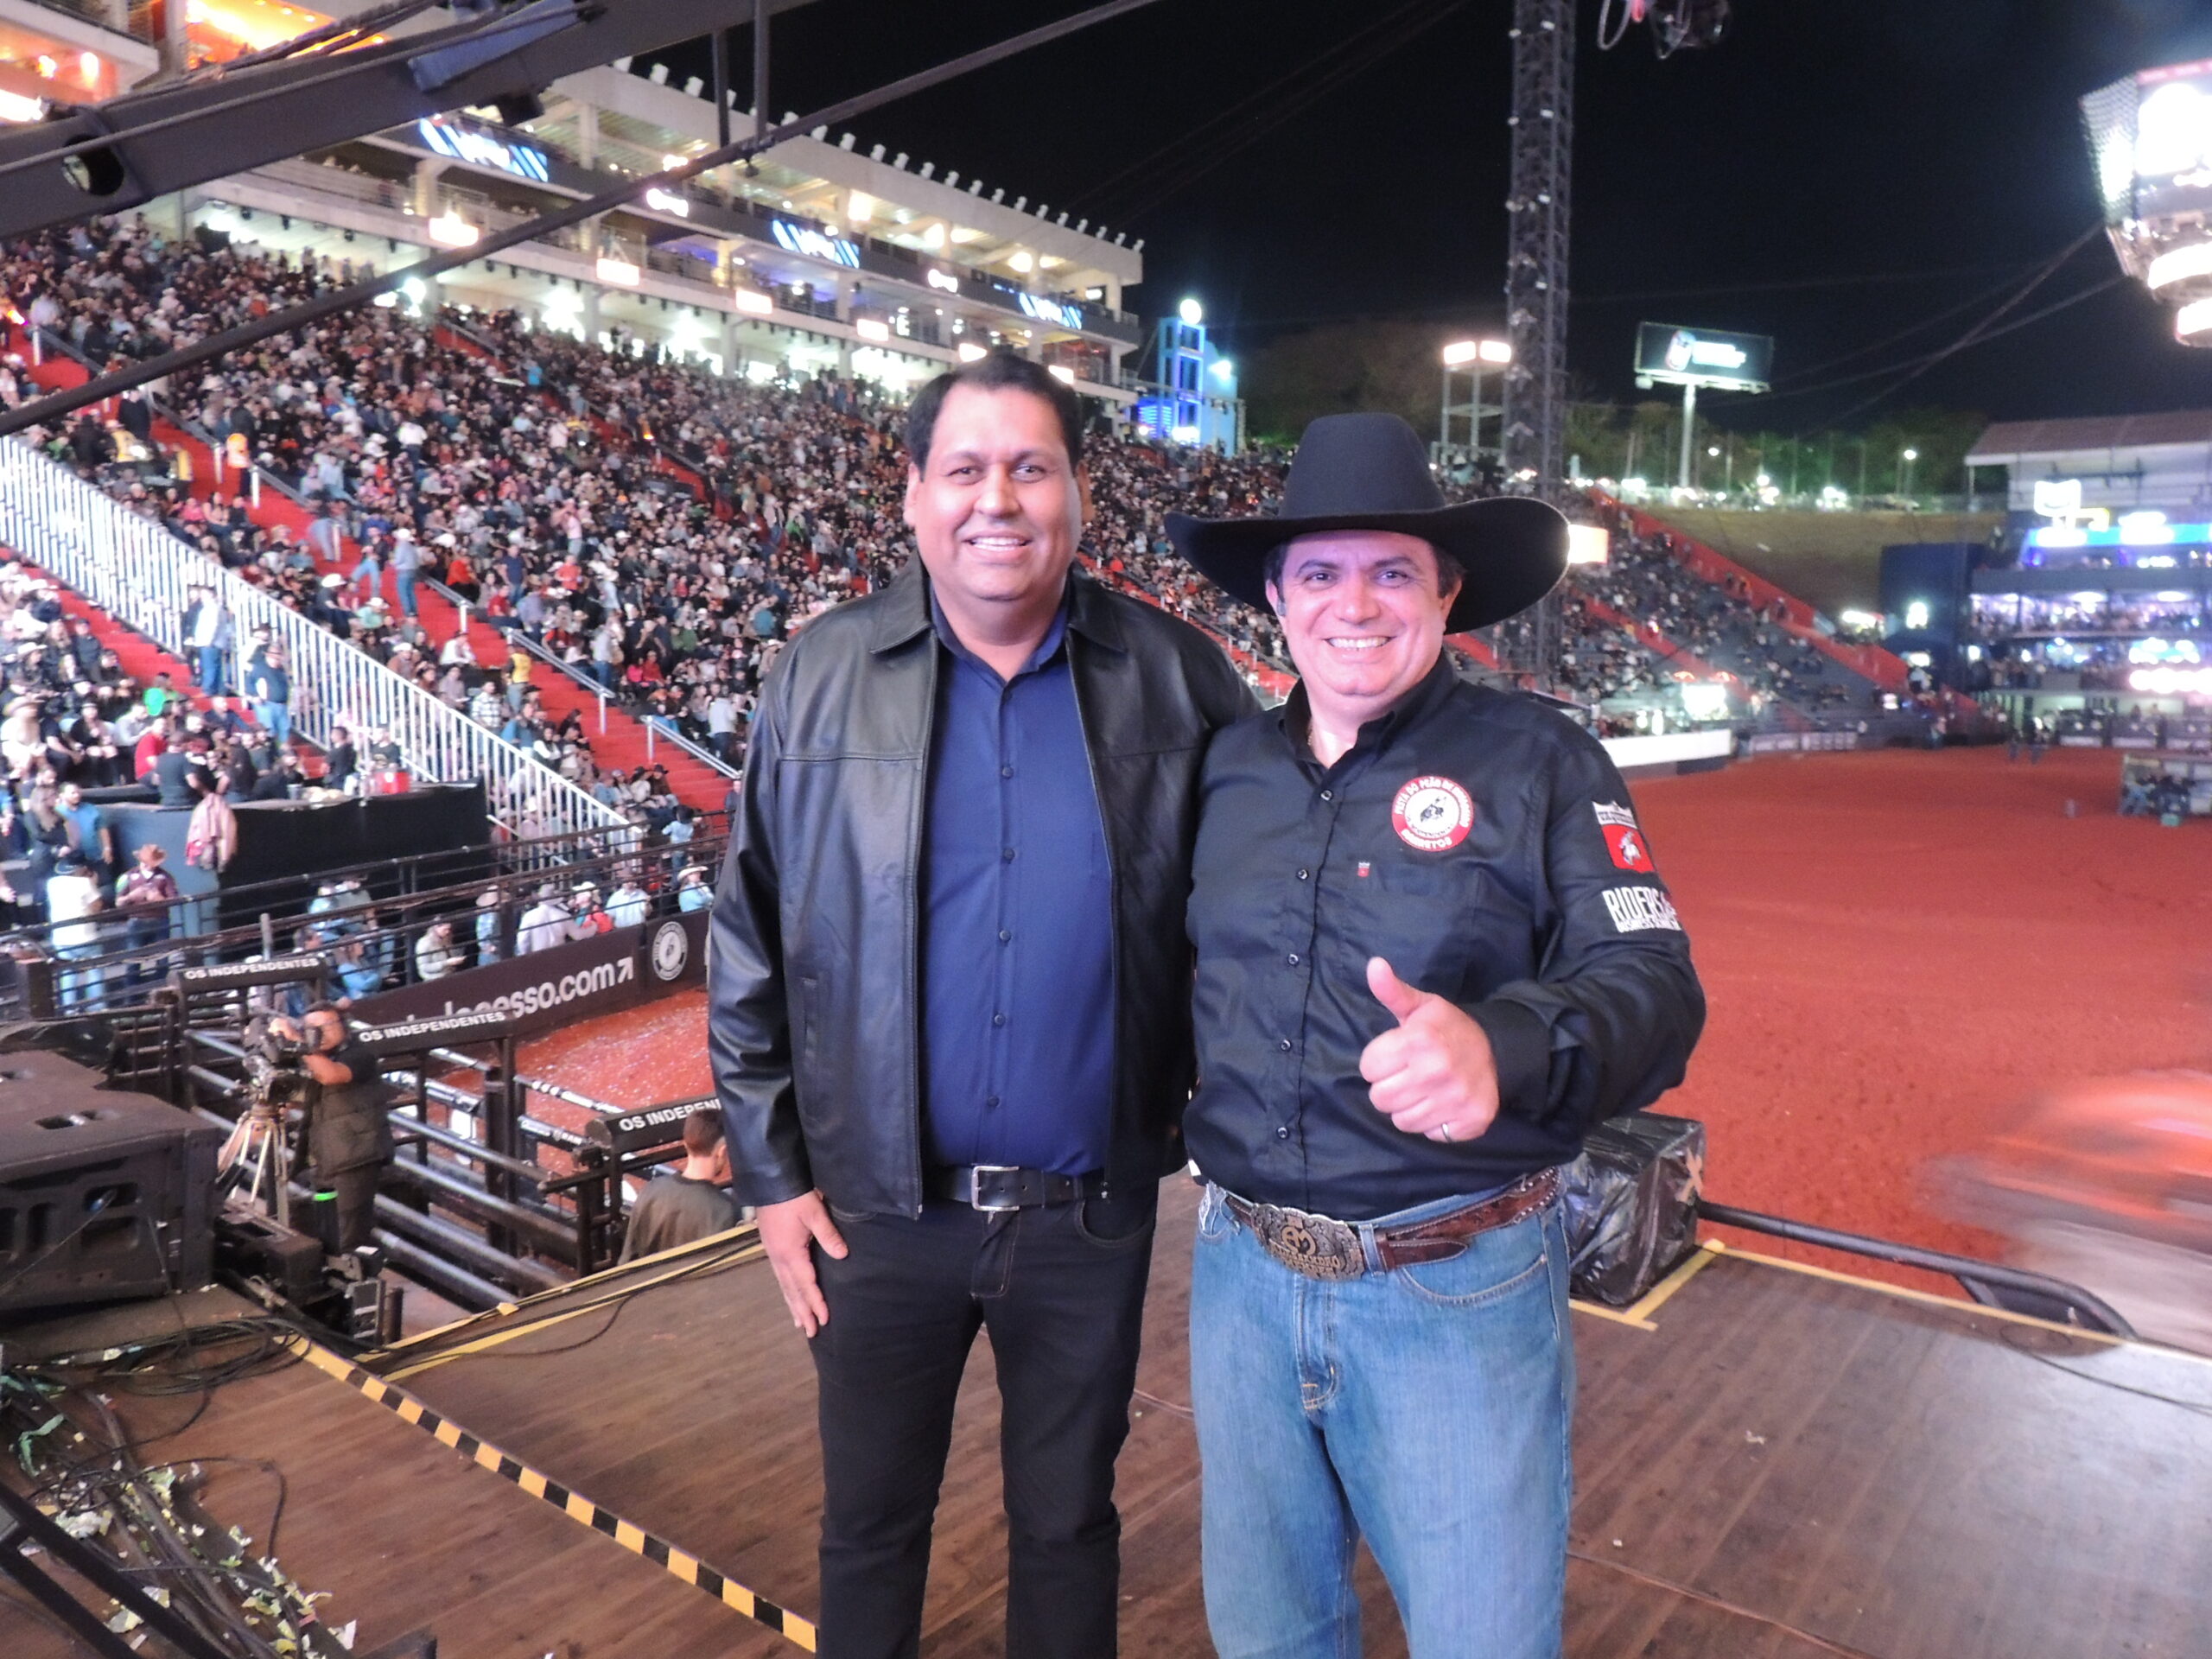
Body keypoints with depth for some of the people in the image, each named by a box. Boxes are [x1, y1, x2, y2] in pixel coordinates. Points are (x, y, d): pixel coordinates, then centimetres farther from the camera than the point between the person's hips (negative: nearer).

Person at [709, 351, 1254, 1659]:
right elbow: (749, 949, 0)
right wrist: (773, 1175, 0)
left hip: (1094, 1209, 0)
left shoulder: (1175, 681, -6)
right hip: (881, 1204, 1)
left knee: (1068, 1527, 21)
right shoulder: (822, 678, -5)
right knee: (872, 1528, 20)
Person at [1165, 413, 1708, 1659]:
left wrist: (1504, 1046, -36)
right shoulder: (1228, 769, 5)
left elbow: (1653, 983, -17)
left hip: (1463, 1286, -4)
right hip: (1244, 1272, 4)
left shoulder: (1539, 761, -7)